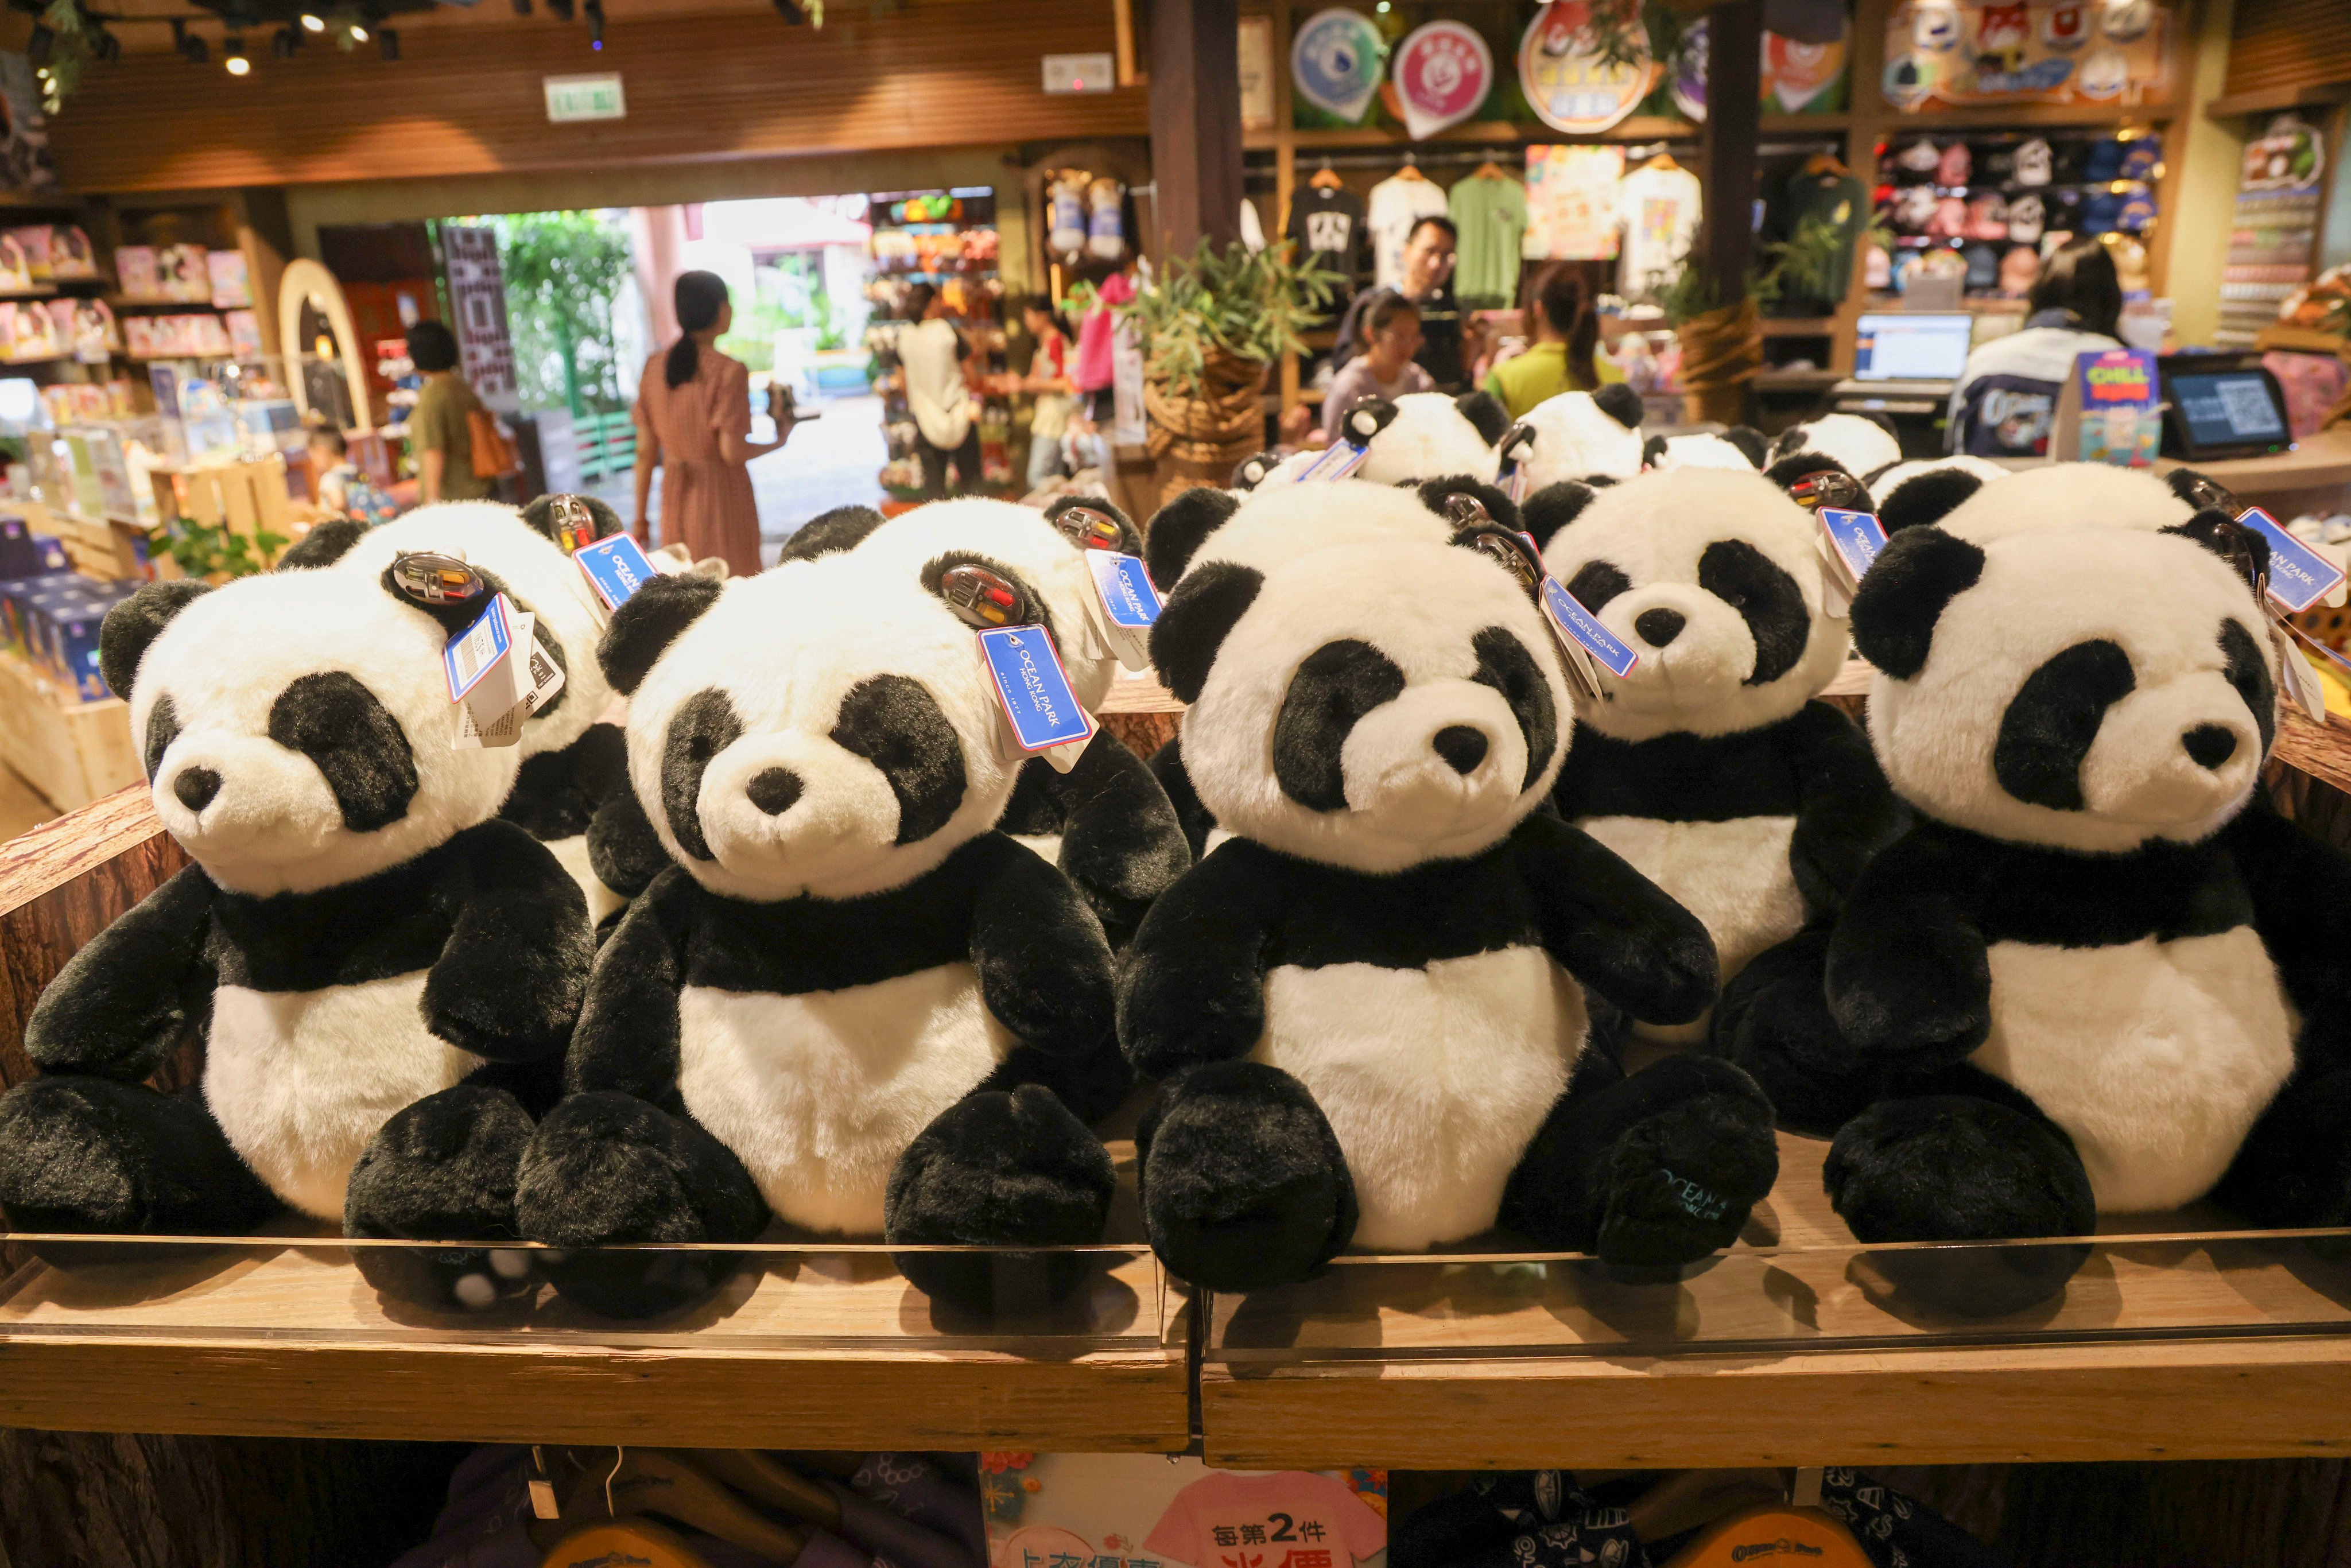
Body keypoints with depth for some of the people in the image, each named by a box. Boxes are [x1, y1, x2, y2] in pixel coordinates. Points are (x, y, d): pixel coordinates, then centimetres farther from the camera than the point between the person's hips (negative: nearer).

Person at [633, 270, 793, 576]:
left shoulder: (655, 367, 2)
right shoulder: (728, 372, -15)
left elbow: (645, 451, 3)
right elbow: (732, 452, -18)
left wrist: (640, 518, 9)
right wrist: (778, 442, 1)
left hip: (675, 494, 6)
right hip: (721, 493, -5)